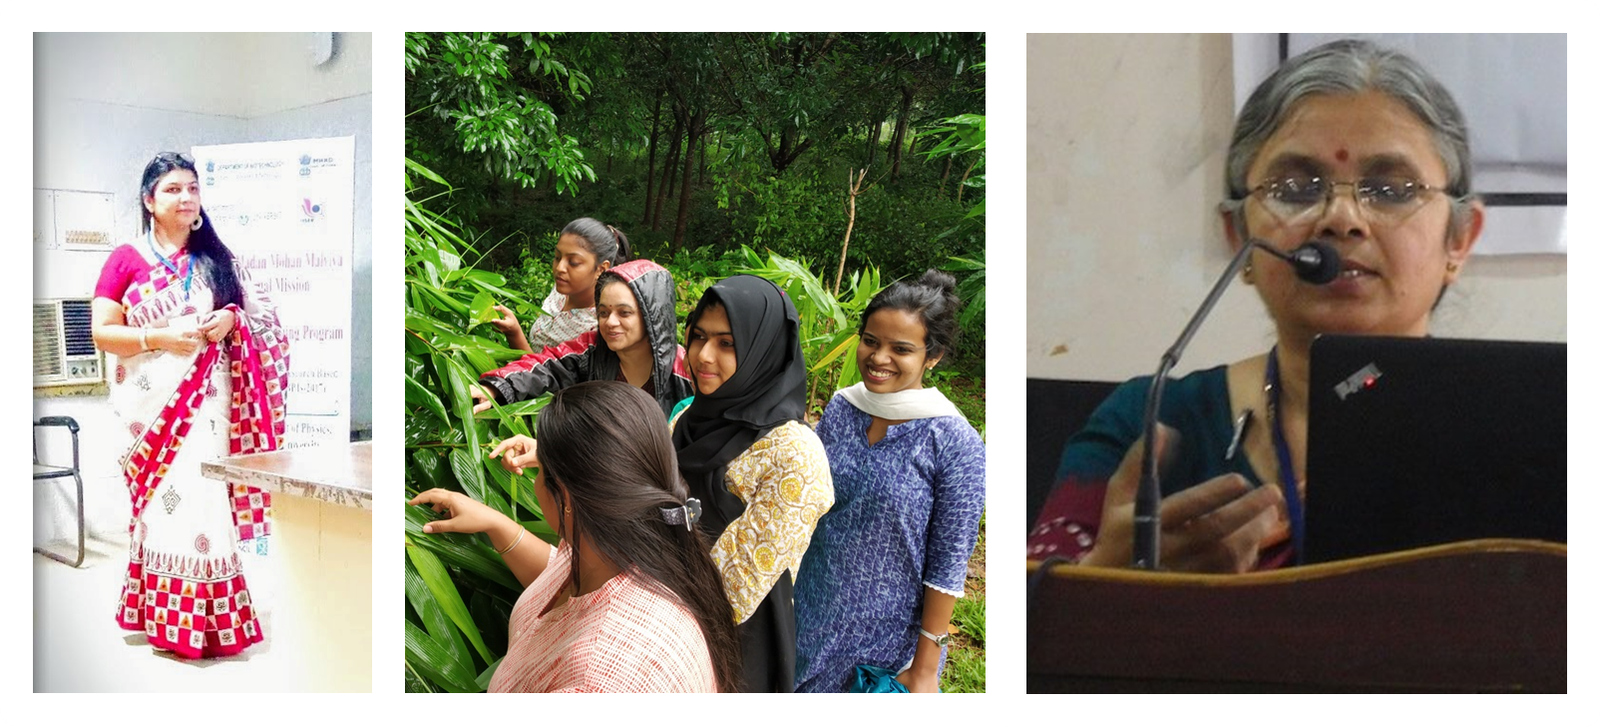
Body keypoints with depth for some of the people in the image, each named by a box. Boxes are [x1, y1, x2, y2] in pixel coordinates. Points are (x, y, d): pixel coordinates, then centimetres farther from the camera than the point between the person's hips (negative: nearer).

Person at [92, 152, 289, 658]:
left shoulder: (216, 258, 11)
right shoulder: (126, 260, 2)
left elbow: (258, 312, 18)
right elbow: (102, 333, -1)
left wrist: (231, 319, -3)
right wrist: (158, 336, -14)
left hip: (208, 399, 2)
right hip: (154, 402, -2)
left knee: (204, 498, -2)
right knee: (165, 499, -3)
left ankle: (209, 618, 7)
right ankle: (168, 618, 9)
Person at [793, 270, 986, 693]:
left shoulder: (956, 444, -18)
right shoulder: (840, 410, -3)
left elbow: (948, 565, -14)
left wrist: (925, 666, -12)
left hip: (889, 637, -4)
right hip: (812, 617, 4)